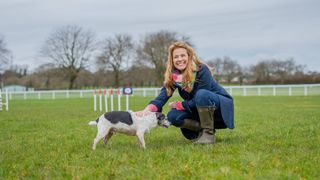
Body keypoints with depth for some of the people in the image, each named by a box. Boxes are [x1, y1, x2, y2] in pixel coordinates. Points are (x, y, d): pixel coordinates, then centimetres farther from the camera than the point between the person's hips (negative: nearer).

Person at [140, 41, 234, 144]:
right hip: (202, 111, 5)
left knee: (202, 94, -36)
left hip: (221, 105, -5)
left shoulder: (202, 70, -23)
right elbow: (162, 97, -22)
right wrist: (147, 110, -40)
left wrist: (178, 105, -16)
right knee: (173, 116, -19)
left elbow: (198, 100, -25)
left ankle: (209, 133, -23)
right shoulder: (173, 76, -9)